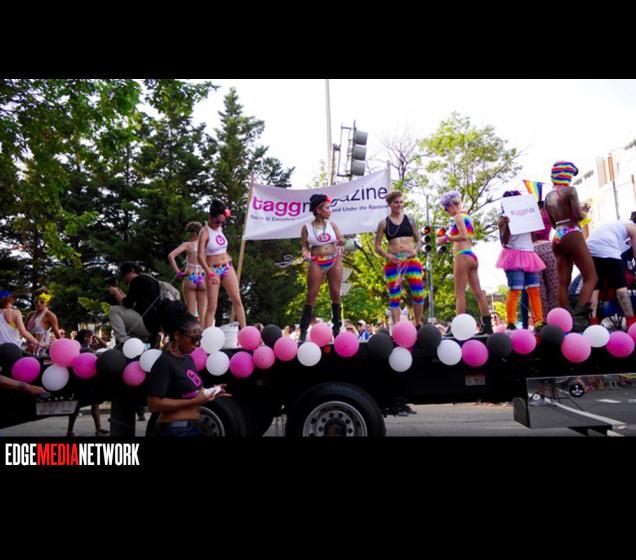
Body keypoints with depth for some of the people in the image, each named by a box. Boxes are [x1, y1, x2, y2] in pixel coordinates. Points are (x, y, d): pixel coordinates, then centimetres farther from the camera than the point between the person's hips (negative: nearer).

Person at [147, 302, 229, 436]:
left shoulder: (188, 358, 9)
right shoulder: (165, 363, -17)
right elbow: (154, 404, -21)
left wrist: (207, 392, 1)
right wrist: (194, 402, -23)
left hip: (193, 427, 9)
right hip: (175, 429, -8)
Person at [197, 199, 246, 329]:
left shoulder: (219, 228, 6)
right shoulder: (205, 232, -13)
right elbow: (200, 256, -21)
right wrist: (210, 273, -31)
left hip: (227, 267, 6)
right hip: (213, 270, -6)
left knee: (237, 300, 3)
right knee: (212, 306, -4)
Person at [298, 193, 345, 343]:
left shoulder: (332, 224, 8)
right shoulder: (306, 227, 2)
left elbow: (341, 240, 12)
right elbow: (305, 246, 4)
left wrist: (341, 243, -11)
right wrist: (305, 253, -17)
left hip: (334, 261, 2)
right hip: (316, 263, -2)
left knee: (336, 294, 2)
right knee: (311, 296, -4)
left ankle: (337, 329, 12)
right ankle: (303, 331, 0)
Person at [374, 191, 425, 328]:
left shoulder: (410, 220, 10)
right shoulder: (384, 223, 5)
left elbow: (419, 241, 14)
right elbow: (377, 247, 5)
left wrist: (415, 250, -7)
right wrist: (387, 256, -12)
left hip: (411, 260, 1)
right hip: (393, 263, -1)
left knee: (418, 294, -4)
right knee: (394, 297, -2)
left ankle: (418, 325, 14)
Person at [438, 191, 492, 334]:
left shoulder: (458, 216, -6)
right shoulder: (467, 216, 20)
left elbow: (464, 236, -18)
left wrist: (447, 238, -8)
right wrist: (449, 236, 21)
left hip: (462, 256, -9)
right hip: (472, 256, 9)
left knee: (460, 293, -8)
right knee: (478, 292, 8)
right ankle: (487, 325, 11)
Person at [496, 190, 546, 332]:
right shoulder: (504, 218, 1)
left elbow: (533, 235, 17)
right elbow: (504, 241, -9)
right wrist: (506, 224, -23)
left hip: (529, 255, 7)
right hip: (514, 256, -7)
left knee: (535, 291, 3)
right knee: (515, 291, -12)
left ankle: (538, 322, 6)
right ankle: (510, 324, -10)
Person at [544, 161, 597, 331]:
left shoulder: (548, 196, 15)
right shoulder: (570, 191, -6)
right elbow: (578, 216, -14)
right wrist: (584, 212, 6)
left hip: (557, 237, 7)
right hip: (572, 235, -7)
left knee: (563, 282, 3)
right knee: (591, 277, -5)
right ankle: (579, 317, -20)